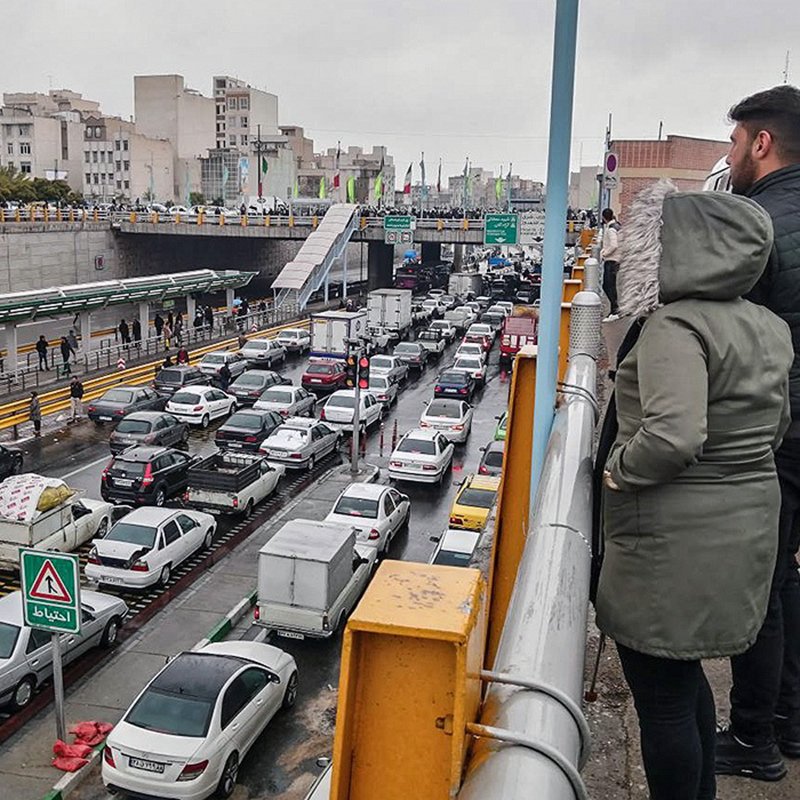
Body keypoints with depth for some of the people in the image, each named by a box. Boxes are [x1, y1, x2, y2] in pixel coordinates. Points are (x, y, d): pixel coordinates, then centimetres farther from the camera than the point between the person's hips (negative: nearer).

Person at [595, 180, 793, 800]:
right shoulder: (769, 328, 7)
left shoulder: (674, 327, -22)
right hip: (745, 529, 10)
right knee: (684, 676, 26)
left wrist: (620, 466, -16)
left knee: (662, 695, 7)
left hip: (677, 546, -10)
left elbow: (673, 437, -33)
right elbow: (775, 424, 18)